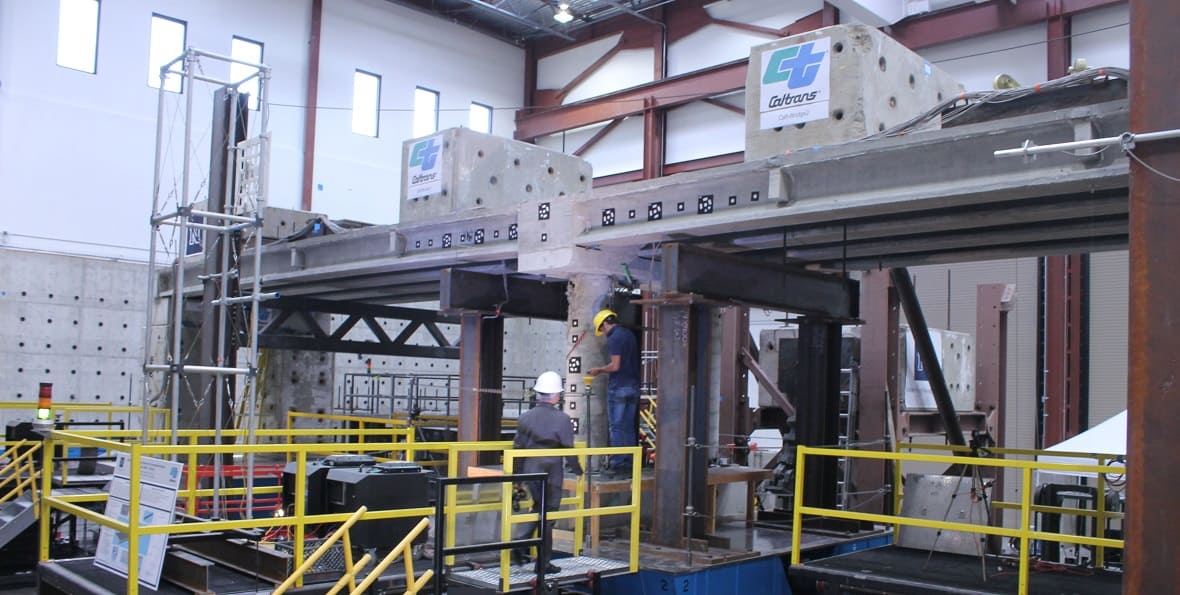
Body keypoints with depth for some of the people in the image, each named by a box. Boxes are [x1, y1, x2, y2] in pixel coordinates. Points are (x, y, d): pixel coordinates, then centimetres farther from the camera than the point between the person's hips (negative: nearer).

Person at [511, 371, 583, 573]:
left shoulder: (526, 417, 1)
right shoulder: (562, 419, -11)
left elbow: (518, 447, 5)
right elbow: (568, 450, -9)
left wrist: (518, 474, 14)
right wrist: (578, 471, 6)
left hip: (529, 471, 4)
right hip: (551, 473, -4)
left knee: (539, 507, 24)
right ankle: (543, 562, 12)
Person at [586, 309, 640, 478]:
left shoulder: (613, 338, -12)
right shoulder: (630, 335, 14)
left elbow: (615, 366, -18)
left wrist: (599, 370, -2)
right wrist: (604, 371, 23)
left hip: (618, 387, -8)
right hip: (633, 386, 8)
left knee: (617, 427, -2)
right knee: (629, 427, 10)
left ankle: (617, 465, -2)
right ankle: (628, 465, 12)